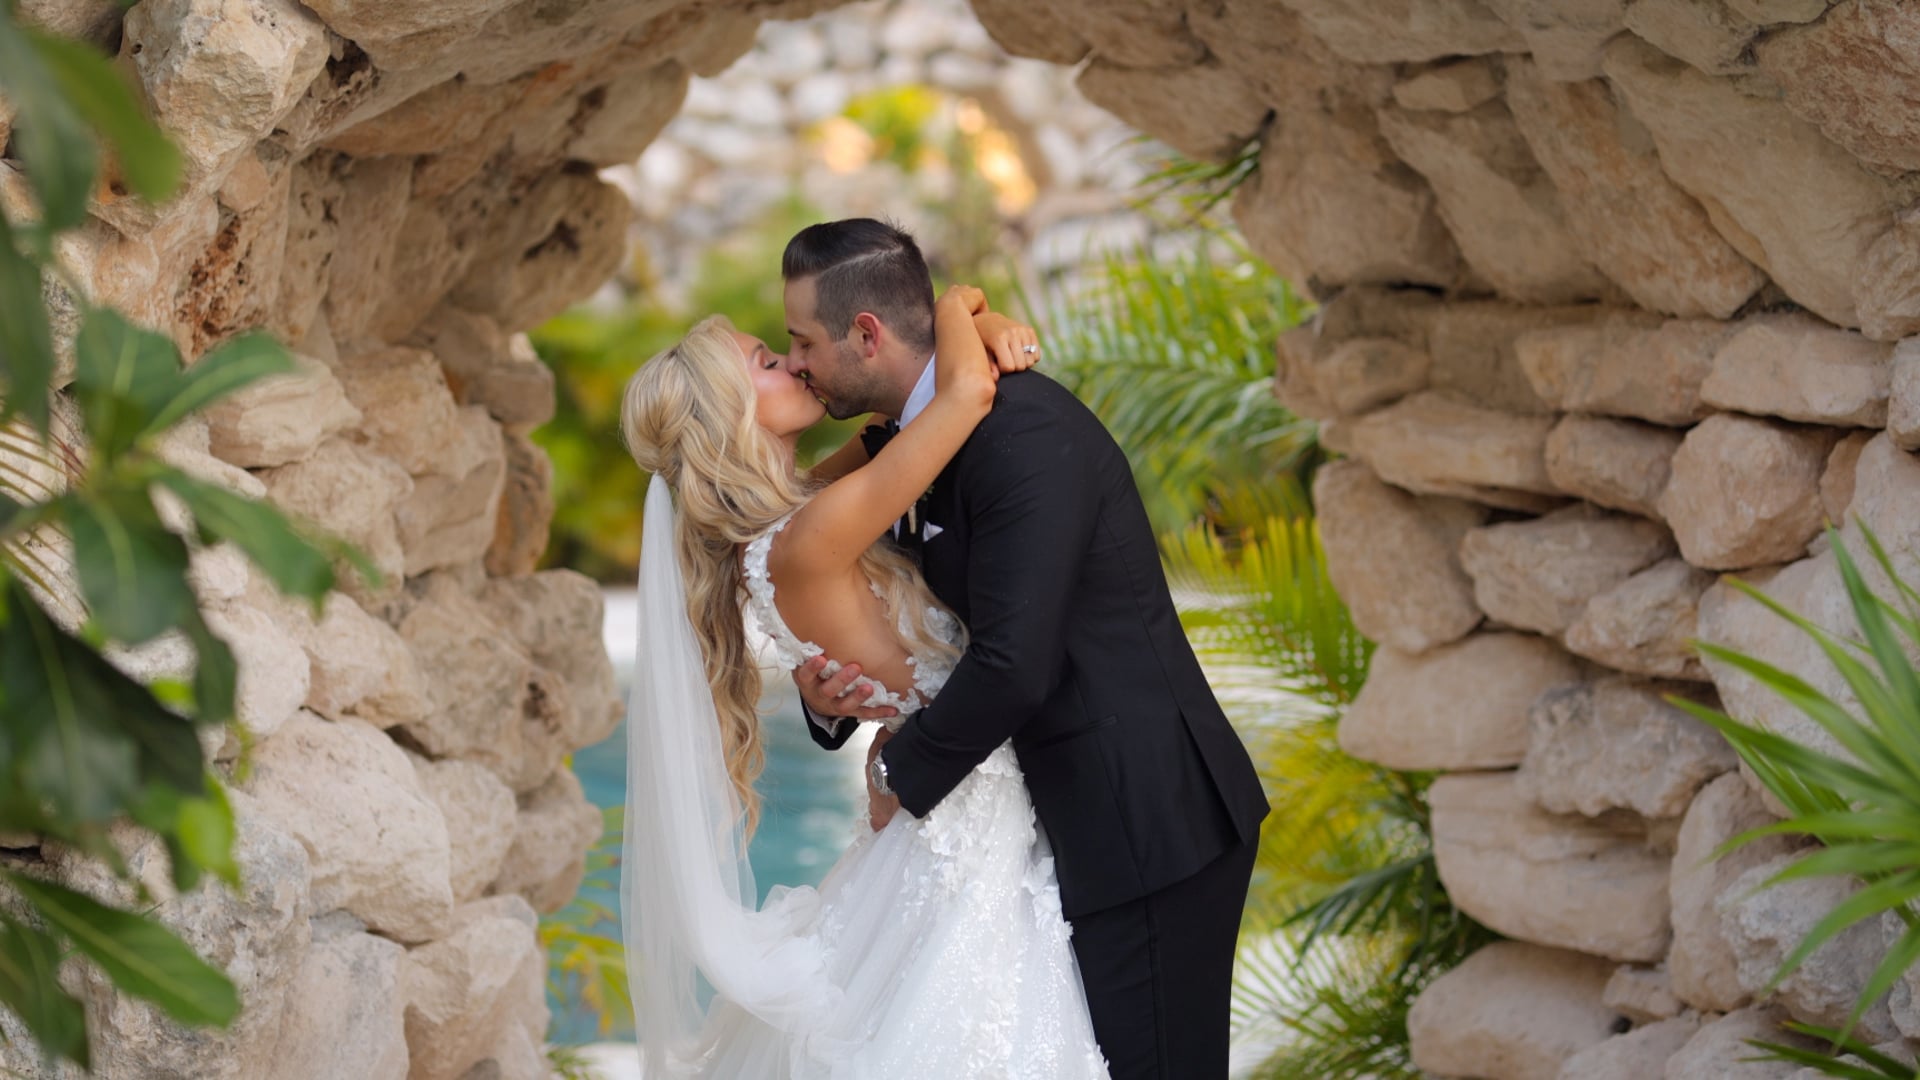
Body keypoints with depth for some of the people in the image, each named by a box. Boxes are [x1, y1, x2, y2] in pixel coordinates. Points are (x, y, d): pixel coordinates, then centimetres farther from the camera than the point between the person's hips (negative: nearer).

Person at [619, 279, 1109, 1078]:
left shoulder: (801, 505, 4)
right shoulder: (802, 545, -23)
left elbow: (924, 380, 16)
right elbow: (965, 391, -28)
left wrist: (985, 328, -5)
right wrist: (951, 310, -8)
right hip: (966, 869, -9)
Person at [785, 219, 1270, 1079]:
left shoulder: (1023, 429, -21)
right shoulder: (911, 442, 10)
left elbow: (1014, 661, -27)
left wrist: (901, 772, -11)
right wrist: (826, 694, -4)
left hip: (1148, 823, -10)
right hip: (1087, 815, 10)